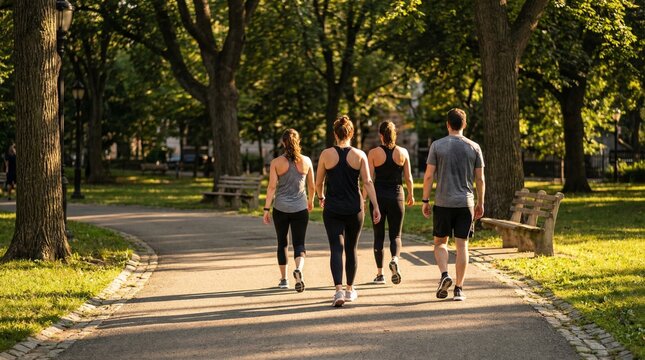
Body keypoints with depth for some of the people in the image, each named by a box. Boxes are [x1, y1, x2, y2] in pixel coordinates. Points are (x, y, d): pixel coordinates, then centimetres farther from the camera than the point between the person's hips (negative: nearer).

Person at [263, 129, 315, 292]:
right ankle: (299, 269, -27)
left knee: (282, 243, 15)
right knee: (299, 243, 2)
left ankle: (283, 279, 20)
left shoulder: (276, 162, -4)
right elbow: (311, 186, 9)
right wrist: (310, 201, 27)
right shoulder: (306, 161, 0)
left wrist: (266, 209, -3)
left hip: (281, 208, 0)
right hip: (300, 208, 0)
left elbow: (272, 187, -8)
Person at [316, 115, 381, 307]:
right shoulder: (359, 155, -1)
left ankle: (339, 290, -21)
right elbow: (367, 182, -7)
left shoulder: (326, 154, -2)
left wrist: (321, 198, 23)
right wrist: (375, 207, -6)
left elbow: (319, 183, 4)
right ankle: (350, 289, 27)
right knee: (351, 249, 16)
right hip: (355, 208, 1)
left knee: (336, 249, -4)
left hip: (332, 208, -1)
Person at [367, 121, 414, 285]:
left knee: (378, 236, 10)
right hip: (396, 196, 1)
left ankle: (379, 274, 12)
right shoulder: (403, 152, 0)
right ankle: (395, 259, -23)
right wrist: (411, 195, 18)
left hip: (378, 196, 0)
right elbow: (408, 177, 3)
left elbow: (369, 178, -7)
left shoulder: (373, 153, -4)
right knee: (395, 234, 7)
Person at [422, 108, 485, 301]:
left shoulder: (437, 145, -2)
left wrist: (425, 201, 3)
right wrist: (480, 203, 14)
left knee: (440, 242, 12)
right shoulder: (474, 147, 3)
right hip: (465, 203, 1)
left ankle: (444, 275, -10)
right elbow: (480, 179, 4)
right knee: (462, 244, 4)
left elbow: (428, 176, -4)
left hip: (443, 203, -1)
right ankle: (459, 288, 3)